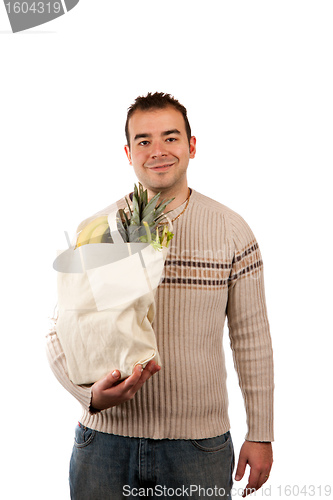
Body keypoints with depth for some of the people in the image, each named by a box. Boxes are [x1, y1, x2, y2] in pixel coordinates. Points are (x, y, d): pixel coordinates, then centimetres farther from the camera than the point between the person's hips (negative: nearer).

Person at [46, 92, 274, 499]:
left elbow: (251, 339, 3)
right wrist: (91, 393, -18)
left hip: (199, 445, 0)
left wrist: (260, 435, 4)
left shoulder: (232, 231, -1)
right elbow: (61, 331, 1)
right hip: (105, 439, 1)